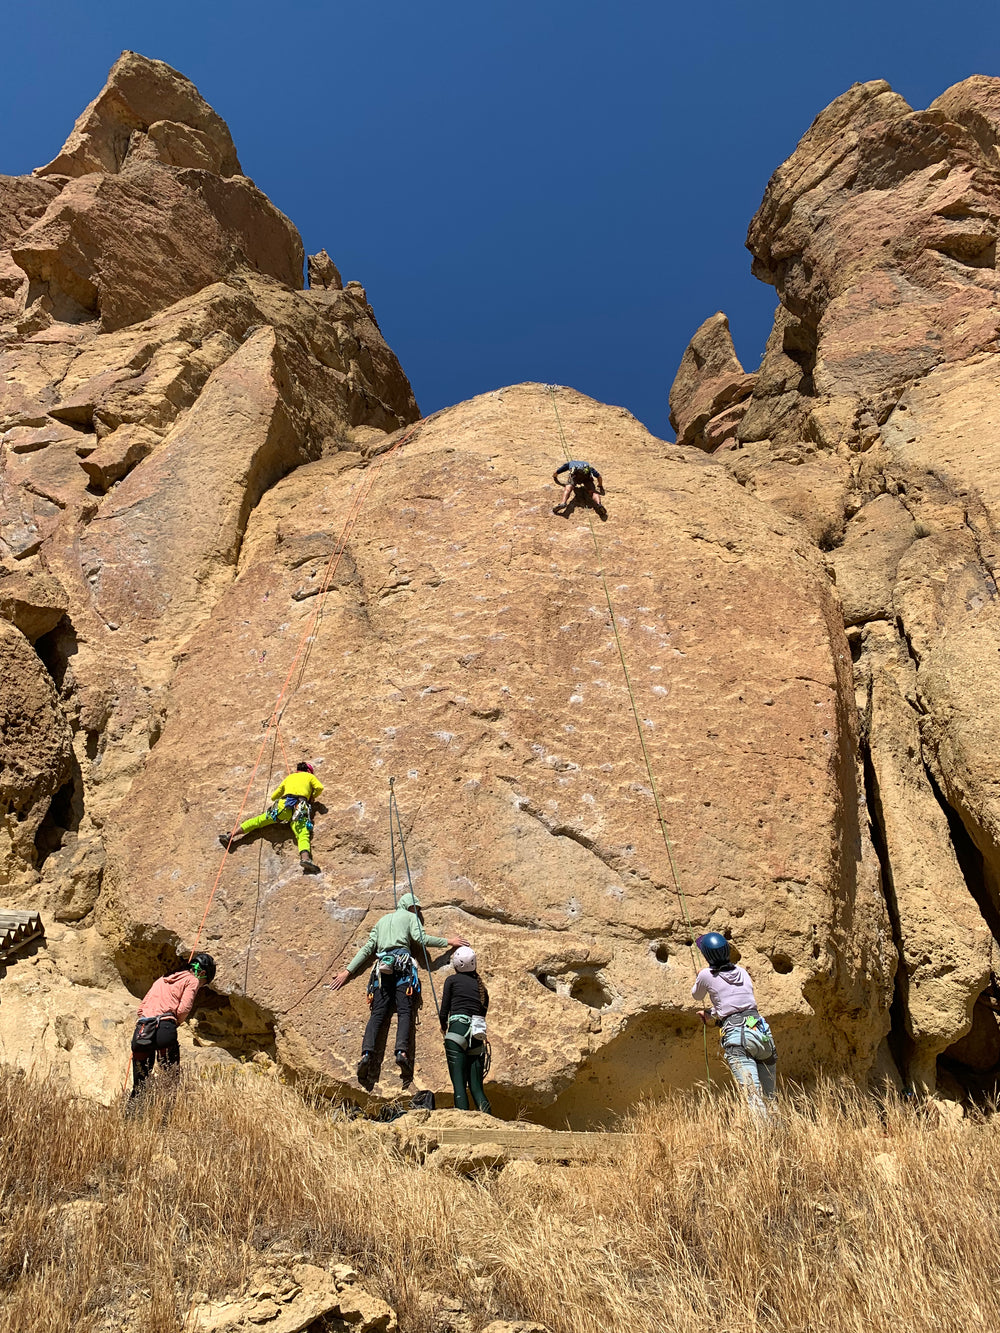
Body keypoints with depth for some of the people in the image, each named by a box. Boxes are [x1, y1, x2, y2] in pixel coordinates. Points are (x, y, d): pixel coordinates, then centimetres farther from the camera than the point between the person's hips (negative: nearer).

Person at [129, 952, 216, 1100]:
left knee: (140, 1084, 13)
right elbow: (183, 1009, -5)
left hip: (142, 1029, 6)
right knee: (171, 1081, 0)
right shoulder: (192, 981, 9)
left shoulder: (163, 979, 30)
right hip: (164, 1028, -6)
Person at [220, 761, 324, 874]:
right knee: (303, 835, -23)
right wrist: (312, 798, 30)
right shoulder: (309, 776, 29)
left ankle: (230, 836, 4)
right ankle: (305, 858, -51)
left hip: (284, 804, 3)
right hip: (300, 807, -3)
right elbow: (319, 787, 12)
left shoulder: (289, 777, 37)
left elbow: (273, 796, 37)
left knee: (259, 820, 13)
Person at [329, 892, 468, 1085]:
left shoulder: (382, 920, 33)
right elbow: (420, 938, 1)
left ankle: (366, 1053, -30)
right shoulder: (411, 917, 19)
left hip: (382, 965, 4)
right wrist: (448, 942, 8)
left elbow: (367, 948, 24)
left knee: (378, 1013, -8)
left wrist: (348, 971, 23)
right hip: (403, 962, -4)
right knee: (404, 1010, -13)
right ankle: (402, 1052, -35)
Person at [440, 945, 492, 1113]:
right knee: (476, 1086, 7)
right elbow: (483, 1010, 17)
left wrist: (443, 1025, 25)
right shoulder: (481, 985, 21)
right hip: (478, 1035, 5)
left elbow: (444, 1010, 6)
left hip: (457, 1029, -5)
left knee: (459, 1084, -7)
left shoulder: (452, 980, 9)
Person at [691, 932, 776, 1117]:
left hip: (736, 1035, -5)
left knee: (754, 1097, -14)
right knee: (769, 1098, 13)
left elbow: (697, 996, 25)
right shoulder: (742, 972, 17)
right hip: (761, 1031, 5)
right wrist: (710, 1013, 45)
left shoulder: (707, 975, 3)